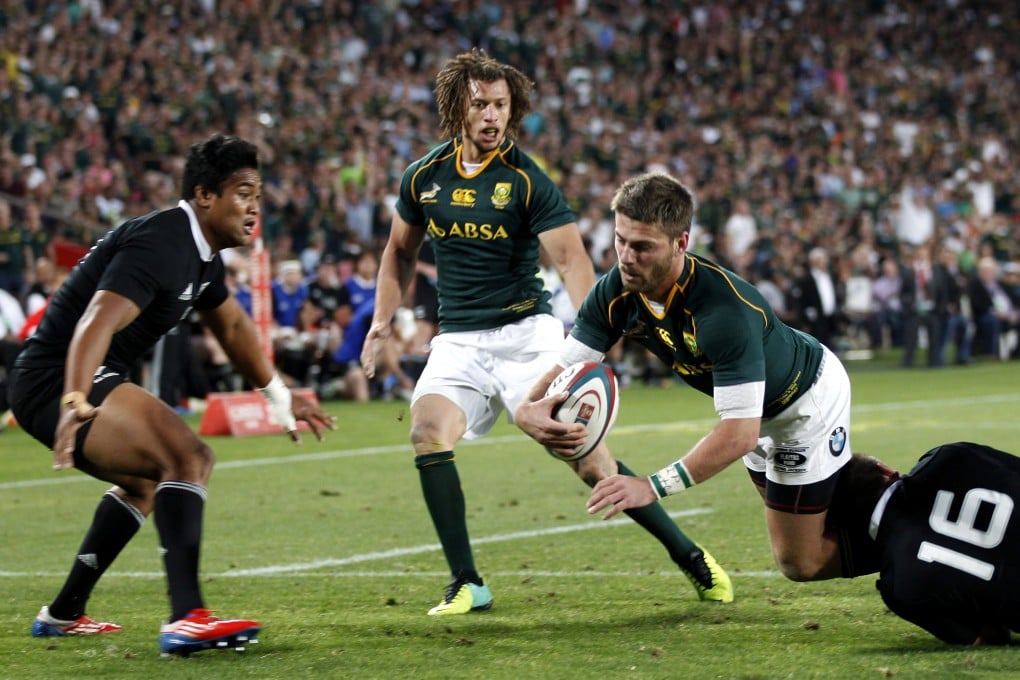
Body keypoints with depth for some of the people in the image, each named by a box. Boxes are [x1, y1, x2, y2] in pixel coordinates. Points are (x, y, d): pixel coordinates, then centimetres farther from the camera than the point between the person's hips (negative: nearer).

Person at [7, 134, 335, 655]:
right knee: (188, 457, -26)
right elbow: (98, 323, -34)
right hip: (56, 382, -12)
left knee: (148, 479, 33)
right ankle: (187, 620, -36)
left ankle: (63, 614, 38)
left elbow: (232, 325, 32)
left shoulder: (202, 253, 13)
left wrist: (278, 395, 41)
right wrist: (75, 402, -48)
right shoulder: (160, 243, -19)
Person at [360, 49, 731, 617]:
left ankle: (691, 558, 4)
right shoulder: (423, 177, 4)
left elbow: (572, 257, -17)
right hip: (458, 339, 3)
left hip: (526, 331, -3)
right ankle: (467, 585, -15)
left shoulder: (527, 181, -8)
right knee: (429, 433, -22)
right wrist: (384, 319, 9)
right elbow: (401, 251, 21)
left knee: (586, 454, -11)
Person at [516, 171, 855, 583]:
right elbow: (566, 368, -17)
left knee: (800, 563, -2)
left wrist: (653, 487, -50)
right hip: (765, 414, 7)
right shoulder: (615, 294, -23)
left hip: (809, 401, -7)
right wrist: (529, 410, -41)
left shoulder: (723, 310, -43)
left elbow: (740, 432, -44)